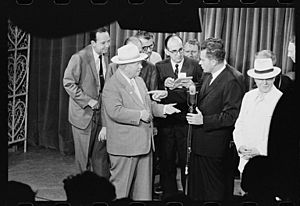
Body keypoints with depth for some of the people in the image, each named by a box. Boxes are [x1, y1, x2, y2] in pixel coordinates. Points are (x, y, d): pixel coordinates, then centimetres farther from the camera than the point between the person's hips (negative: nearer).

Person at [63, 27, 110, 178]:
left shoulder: (106, 56, 4)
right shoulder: (79, 58, -16)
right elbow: (68, 83, -14)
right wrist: (87, 101, -17)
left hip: (101, 112, 5)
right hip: (83, 113, -5)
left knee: (101, 153, 9)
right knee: (84, 154, 5)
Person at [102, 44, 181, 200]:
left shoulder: (139, 81, 16)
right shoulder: (112, 85, -13)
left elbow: (148, 103, 22)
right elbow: (115, 111, -24)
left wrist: (162, 108, 5)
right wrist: (139, 115, -23)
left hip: (144, 143, 8)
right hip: (125, 146, -8)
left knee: (143, 185, 13)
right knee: (120, 185, 1)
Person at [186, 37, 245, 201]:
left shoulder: (233, 80, -19)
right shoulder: (208, 75, 9)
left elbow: (232, 116, -22)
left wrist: (204, 120, -22)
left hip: (215, 148, -9)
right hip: (199, 144, 9)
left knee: (214, 193, 5)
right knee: (196, 187, 18)